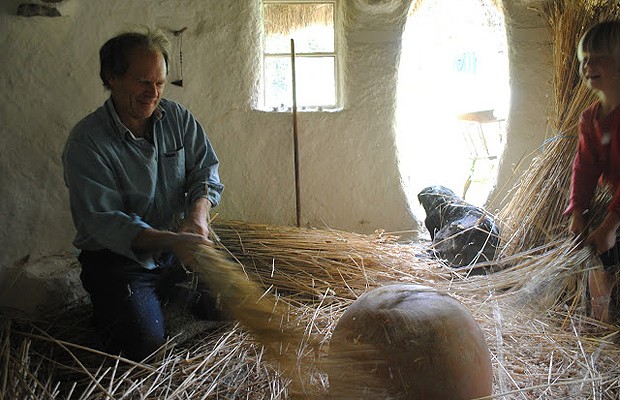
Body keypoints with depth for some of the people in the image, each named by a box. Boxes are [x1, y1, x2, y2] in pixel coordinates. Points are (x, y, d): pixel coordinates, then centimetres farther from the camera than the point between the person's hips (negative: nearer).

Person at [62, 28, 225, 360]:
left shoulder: (178, 118, 1)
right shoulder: (86, 142, -17)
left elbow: (205, 171, 1)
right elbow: (102, 220, -23)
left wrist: (199, 212, -24)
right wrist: (171, 241, -38)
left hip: (179, 249, 5)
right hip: (119, 258, -4)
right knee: (145, 344, -21)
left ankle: (171, 294, 20)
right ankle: (108, 308, 13)